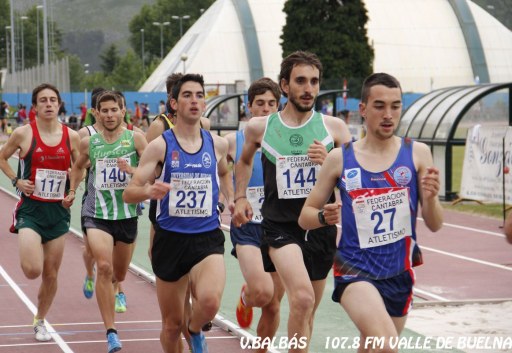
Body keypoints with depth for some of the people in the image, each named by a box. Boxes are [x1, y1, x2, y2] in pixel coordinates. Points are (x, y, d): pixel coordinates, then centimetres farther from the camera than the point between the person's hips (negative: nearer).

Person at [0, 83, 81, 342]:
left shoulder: (71, 136, -1)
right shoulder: (23, 133, -7)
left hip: (58, 211, 3)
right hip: (31, 209, -3)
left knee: (51, 274, 9)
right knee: (32, 270, -19)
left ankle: (40, 322, 30)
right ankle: (27, 252, 17)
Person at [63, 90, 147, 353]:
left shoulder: (135, 139, -5)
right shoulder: (89, 142, 2)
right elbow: (79, 166, 23)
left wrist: (132, 170, -28)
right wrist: (72, 190, 14)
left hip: (127, 215, 1)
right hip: (96, 215, -1)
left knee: (119, 274, 17)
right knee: (104, 267, -22)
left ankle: (113, 288, 58)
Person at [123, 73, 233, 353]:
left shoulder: (217, 144, 5)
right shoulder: (160, 146, -4)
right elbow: (129, 193, -6)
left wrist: (230, 199, 10)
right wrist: (148, 190, -28)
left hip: (208, 238, 1)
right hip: (170, 239, -1)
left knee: (209, 301, -27)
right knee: (172, 324, 7)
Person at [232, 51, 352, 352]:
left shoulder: (334, 128, -1)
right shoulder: (260, 127, 1)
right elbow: (245, 161, 23)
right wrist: (241, 197, 11)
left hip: (321, 229, 2)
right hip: (280, 228, -2)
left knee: (307, 313, 14)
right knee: (302, 298, -27)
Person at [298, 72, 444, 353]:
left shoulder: (417, 154, 0)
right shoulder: (340, 158, -1)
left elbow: (434, 225, 0)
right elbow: (305, 217, 7)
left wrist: (430, 198, -22)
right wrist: (324, 217, -16)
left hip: (399, 273, 3)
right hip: (355, 269, -3)